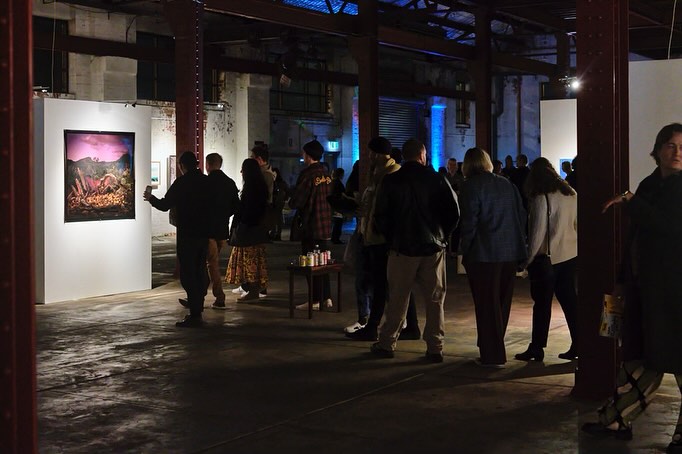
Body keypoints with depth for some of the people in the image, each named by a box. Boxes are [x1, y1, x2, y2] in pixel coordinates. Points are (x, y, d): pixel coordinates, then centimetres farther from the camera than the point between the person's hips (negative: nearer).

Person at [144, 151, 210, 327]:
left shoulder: (181, 182, -11)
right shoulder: (207, 182, 5)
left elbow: (164, 205, -8)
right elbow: (212, 206, 13)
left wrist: (150, 198, 11)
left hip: (186, 235, -6)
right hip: (204, 233, 6)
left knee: (188, 274, -4)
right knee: (200, 271, 17)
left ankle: (195, 315, -6)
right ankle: (197, 306, 25)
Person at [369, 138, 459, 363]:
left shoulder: (391, 181, -2)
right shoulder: (438, 180, -2)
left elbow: (380, 215, -2)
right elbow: (454, 212, -4)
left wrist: (390, 238, 11)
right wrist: (442, 235, 9)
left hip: (402, 247, 0)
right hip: (433, 248, 0)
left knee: (397, 298, 8)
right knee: (434, 300, 6)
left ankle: (386, 344, 14)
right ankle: (435, 348, 6)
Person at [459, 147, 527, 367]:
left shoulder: (471, 186, -7)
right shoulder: (507, 184, 12)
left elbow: (469, 222, -12)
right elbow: (521, 215, 12)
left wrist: (465, 250, -4)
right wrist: (518, 244, 16)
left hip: (484, 253, -6)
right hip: (510, 253, 6)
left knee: (487, 304, 0)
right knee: (502, 303, 14)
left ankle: (492, 356, 1)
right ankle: (494, 348, 25)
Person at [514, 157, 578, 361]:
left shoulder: (541, 199, -14)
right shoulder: (571, 195, 5)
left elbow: (538, 232, -15)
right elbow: (577, 224, 11)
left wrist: (530, 258, -7)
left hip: (547, 257, -6)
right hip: (570, 255, 6)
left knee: (542, 303, 2)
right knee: (569, 299, 11)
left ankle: (536, 348, 9)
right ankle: (577, 345, 12)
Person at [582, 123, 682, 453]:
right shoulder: (649, 185, 14)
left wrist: (630, 203, -15)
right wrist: (623, 279, 17)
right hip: (645, 286, 7)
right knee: (640, 357, 13)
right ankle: (617, 421, 21)